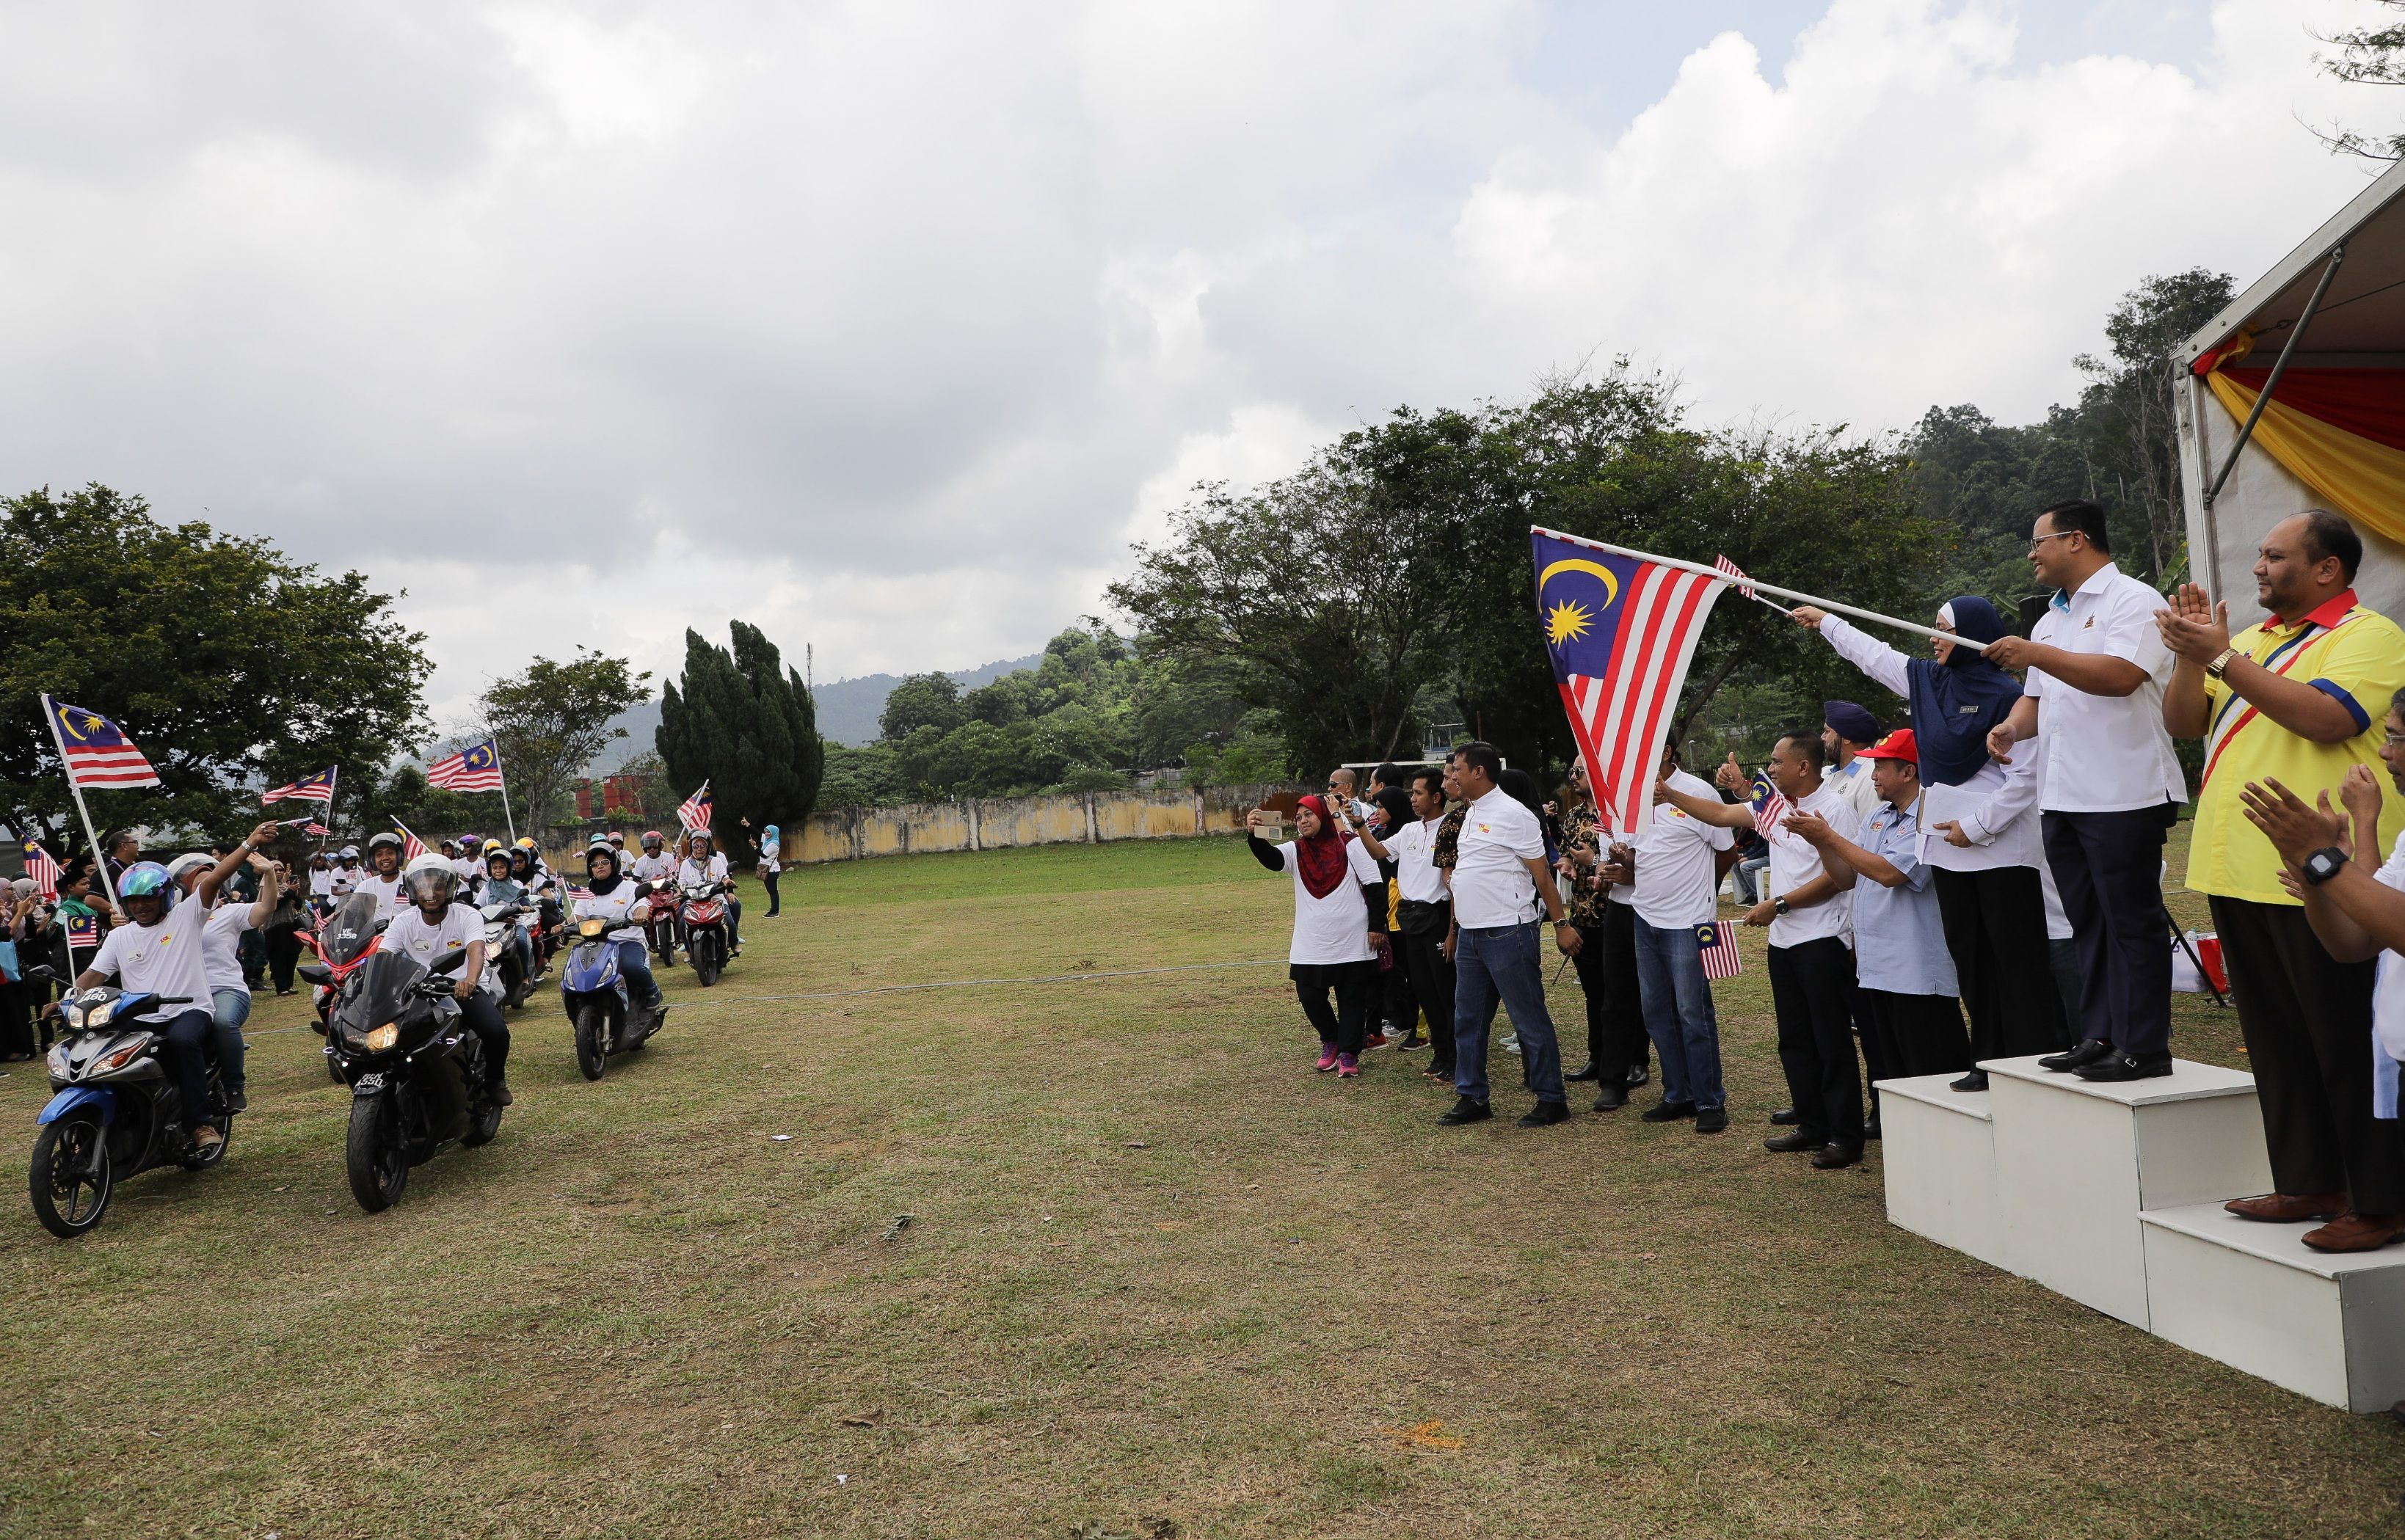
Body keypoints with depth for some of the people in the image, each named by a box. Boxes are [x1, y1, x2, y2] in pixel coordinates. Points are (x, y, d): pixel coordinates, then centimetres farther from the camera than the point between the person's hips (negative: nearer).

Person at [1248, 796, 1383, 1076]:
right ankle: (1331, 1042, 30)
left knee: (1352, 1000, 5)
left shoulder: (1350, 845, -3)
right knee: (1310, 997, 4)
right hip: (1311, 946, 3)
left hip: (1352, 944, -3)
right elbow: (1271, 858, -17)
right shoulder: (1296, 850, 4)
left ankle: (1349, 1054, 18)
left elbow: (1375, 887, -3)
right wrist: (1253, 834, -35)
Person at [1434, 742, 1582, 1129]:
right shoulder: (1470, 814, 14)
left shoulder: (1512, 814, -12)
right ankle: (1471, 1098, 22)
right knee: (1467, 1019, 12)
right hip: (1470, 935, 9)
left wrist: (1561, 923, -13)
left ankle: (1552, 1099, 10)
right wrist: (1455, 930, 21)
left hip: (1507, 934, -9)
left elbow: (1542, 874, -11)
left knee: (1529, 1019, 0)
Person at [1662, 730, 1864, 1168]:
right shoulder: (1776, 803, 12)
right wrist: (1670, 795, 11)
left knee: (1832, 1042, -3)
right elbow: (1721, 814, 18)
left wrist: (1778, 905, -15)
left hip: (1822, 939, -9)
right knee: (1795, 1040, 14)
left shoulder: (1833, 807, -13)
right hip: (1784, 939, 9)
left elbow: (1836, 877, -17)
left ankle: (1846, 1137, 5)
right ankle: (1812, 1126, 24)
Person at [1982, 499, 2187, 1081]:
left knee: (2132, 921, -3)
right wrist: (2012, 726, 3)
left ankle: (2145, 1047, 2)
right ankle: (2099, 1038, 19)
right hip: (2062, 795, 9)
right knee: (2088, 923, 12)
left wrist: (2037, 655, -19)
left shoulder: (2132, 599, -7)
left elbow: (2120, 676, -22)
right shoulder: (2051, 619, 21)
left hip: (2122, 793, -9)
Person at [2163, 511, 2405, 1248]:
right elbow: (2181, 723, 13)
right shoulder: (2251, 639, 17)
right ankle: (2311, 1181, 25)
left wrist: (2220, 657, -21)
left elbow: (2326, 718, -23)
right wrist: (2191, 655, -3)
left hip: (2316, 878, -8)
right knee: (2276, 1040, 14)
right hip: (2239, 871, 8)